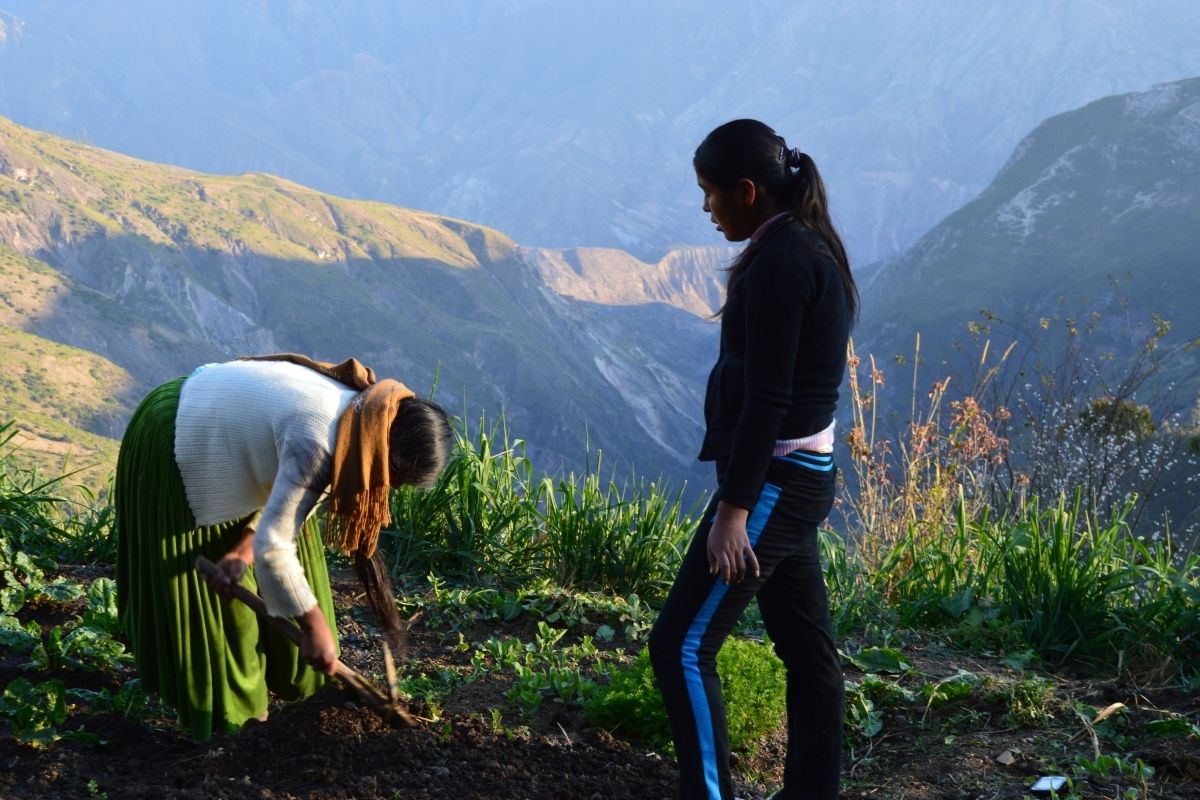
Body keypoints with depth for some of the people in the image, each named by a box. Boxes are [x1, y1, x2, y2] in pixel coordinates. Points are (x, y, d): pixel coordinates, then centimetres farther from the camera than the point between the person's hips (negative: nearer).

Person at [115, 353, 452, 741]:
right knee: (195, 580, 2)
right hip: (172, 446, -8)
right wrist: (315, 626, -28)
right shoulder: (318, 443, -40)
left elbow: (293, 490, 0)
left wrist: (245, 547, -14)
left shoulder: (362, 417, -12)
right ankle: (213, 704, 17)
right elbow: (273, 547, -37)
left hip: (222, 429, 8)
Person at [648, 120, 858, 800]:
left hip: (773, 480, -10)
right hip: (803, 476, 10)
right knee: (807, 648, 14)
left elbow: (766, 399, -22)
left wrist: (733, 509, -21)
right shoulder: (813, 248, 12)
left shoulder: (778, 263, -18)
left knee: (682, 647, -6)